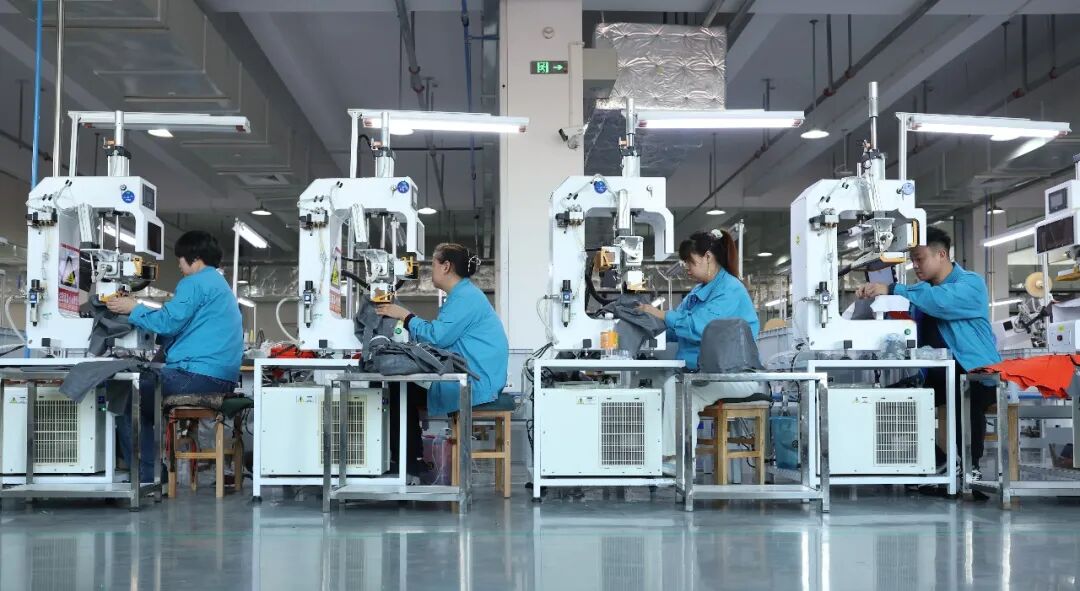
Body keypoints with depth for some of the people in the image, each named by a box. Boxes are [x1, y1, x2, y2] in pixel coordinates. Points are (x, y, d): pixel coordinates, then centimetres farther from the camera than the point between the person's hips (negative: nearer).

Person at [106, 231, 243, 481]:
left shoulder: (195, 283, -7)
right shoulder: (220, 284, 25)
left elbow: (169, 323, -13)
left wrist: (134, 309, 2)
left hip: (198, 374, -10)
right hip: (223, 378, 10)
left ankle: (145, 477, -2)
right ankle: (153, 473, 14)